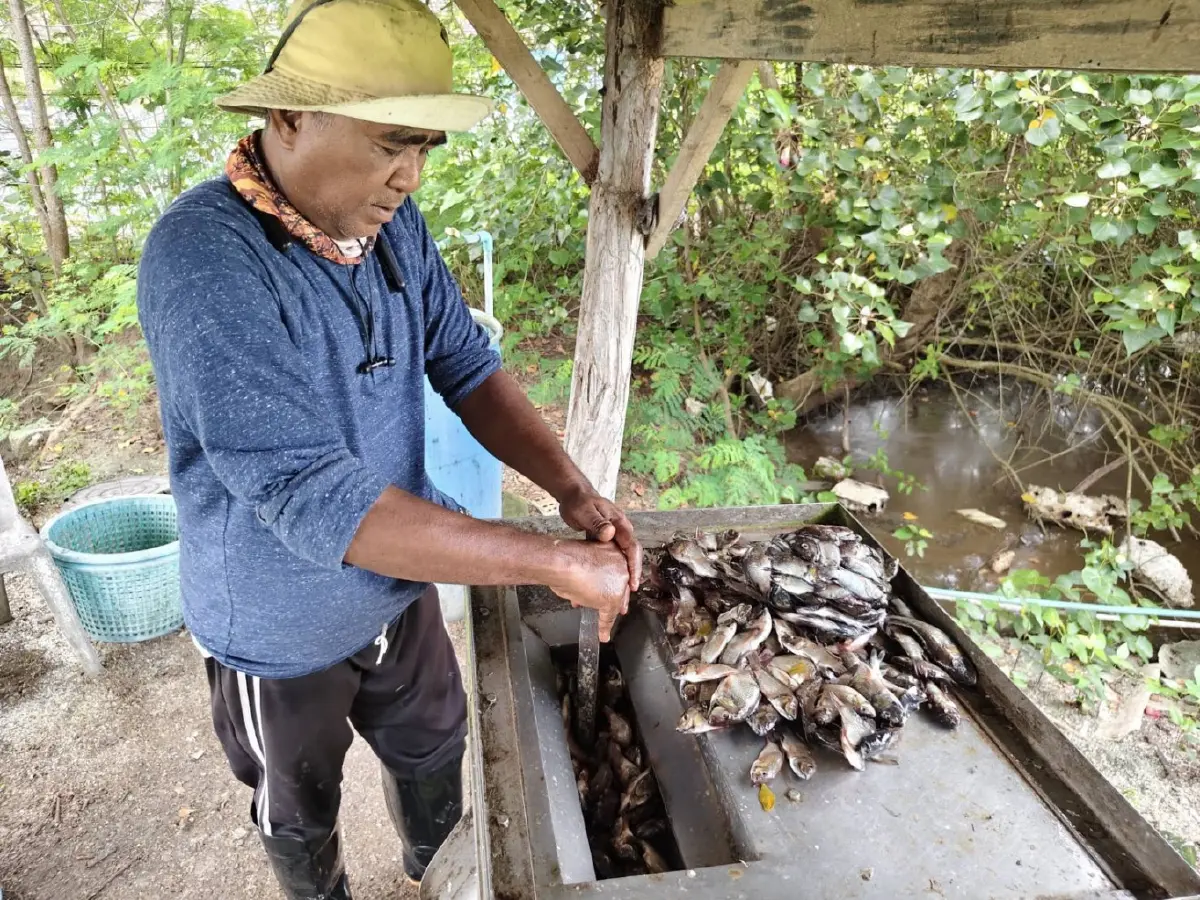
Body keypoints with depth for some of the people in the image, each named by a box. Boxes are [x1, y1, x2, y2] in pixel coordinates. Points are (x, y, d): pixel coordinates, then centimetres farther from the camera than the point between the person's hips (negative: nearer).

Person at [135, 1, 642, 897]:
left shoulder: (392, 223, -9)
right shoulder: (206, 262, -32)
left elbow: (467, 364, -4)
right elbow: (309, 498, -37)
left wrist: (571, 487, -21)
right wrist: (554, 563, -36)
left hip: (399, 588, 6)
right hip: (284, 631, -5)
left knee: (435, 751, 29)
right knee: (302, 813, 24)